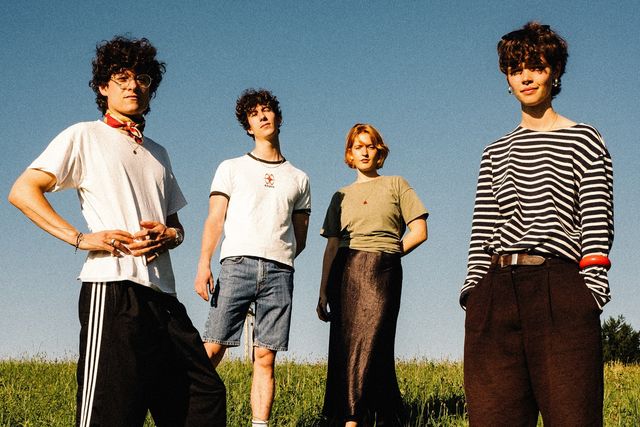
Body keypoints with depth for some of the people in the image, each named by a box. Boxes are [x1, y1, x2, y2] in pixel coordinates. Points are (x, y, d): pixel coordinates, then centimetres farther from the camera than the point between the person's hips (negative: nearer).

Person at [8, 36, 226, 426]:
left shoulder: (158, 153, 26)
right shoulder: (85, 137, 7)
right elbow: (22, 192, -2)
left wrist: (169, 235, 3)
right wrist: (81, 238, -13)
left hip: (163, 293, 7)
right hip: (112, 289, -7)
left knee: (206, 396, 4)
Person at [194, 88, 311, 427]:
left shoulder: (299, 179, 21)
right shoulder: (231, 168, 17)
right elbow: (214, 220, 6)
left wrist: (278, 258, 6)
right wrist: (204, 264, -7)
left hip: (279, 272, 2)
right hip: (237, 264, -1)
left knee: (265, 358, -3)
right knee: (213, 349, -11)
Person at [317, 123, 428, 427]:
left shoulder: (396, 184, 12)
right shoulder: (341, 196, 20)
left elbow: (419, 232, 5)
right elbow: (331, 246, 15)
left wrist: (386, 255, 3)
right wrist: (323, 291, 8)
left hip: (382, 273, -4)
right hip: (345, 275, 4)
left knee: (367, 345, -14)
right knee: (343, 349, -4)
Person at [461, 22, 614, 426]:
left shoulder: (584, 140, 10)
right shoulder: (496, 153, 23)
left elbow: (597, 222, 1)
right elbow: (483, 229, 17)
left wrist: (592, 288, -9)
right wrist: (473, 287, 6)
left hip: (560, 290, -4)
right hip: (496, 294, 4)